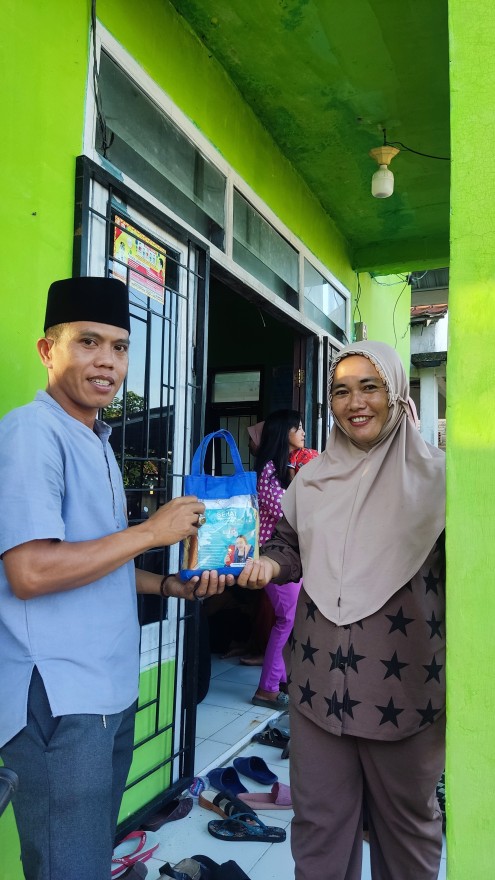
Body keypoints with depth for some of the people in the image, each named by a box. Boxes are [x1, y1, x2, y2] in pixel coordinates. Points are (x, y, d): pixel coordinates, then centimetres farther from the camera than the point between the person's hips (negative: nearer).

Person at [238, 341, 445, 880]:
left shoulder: (432, 475, -8)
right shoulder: (311, 480, 4)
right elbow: (291, 548, 15)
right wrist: (267, 565, -7)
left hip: (404, 687, -3)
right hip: (320, 682, 3)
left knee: (407, 820, 21)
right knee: (318, 820, 18)